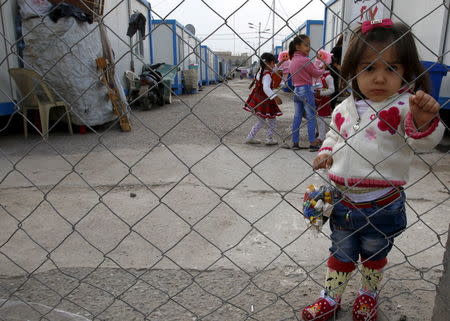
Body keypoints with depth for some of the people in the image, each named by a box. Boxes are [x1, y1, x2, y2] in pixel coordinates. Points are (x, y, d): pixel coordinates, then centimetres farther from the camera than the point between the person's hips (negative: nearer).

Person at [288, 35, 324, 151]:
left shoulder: (292, 60, 10)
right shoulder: (305, 60, -14)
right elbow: (316, 73, -5)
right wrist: (323, 70, 14)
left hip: (296, 90, 8)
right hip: (306, 90, -7)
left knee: (297, 116, 10)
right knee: (311, 116, -1)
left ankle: (295, 142, 13)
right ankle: (313, 143, 1)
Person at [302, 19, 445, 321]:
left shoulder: (405, 106, -13)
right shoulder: (344, 108, 1)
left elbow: (423, 140, -24)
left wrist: (424, 120, -45)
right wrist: (326, 152, -4)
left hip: (383, 205, -2)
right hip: (343, 201, 3)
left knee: (375, 256, 23)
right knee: (341, 254, 21)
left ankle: (369, 296, 49)